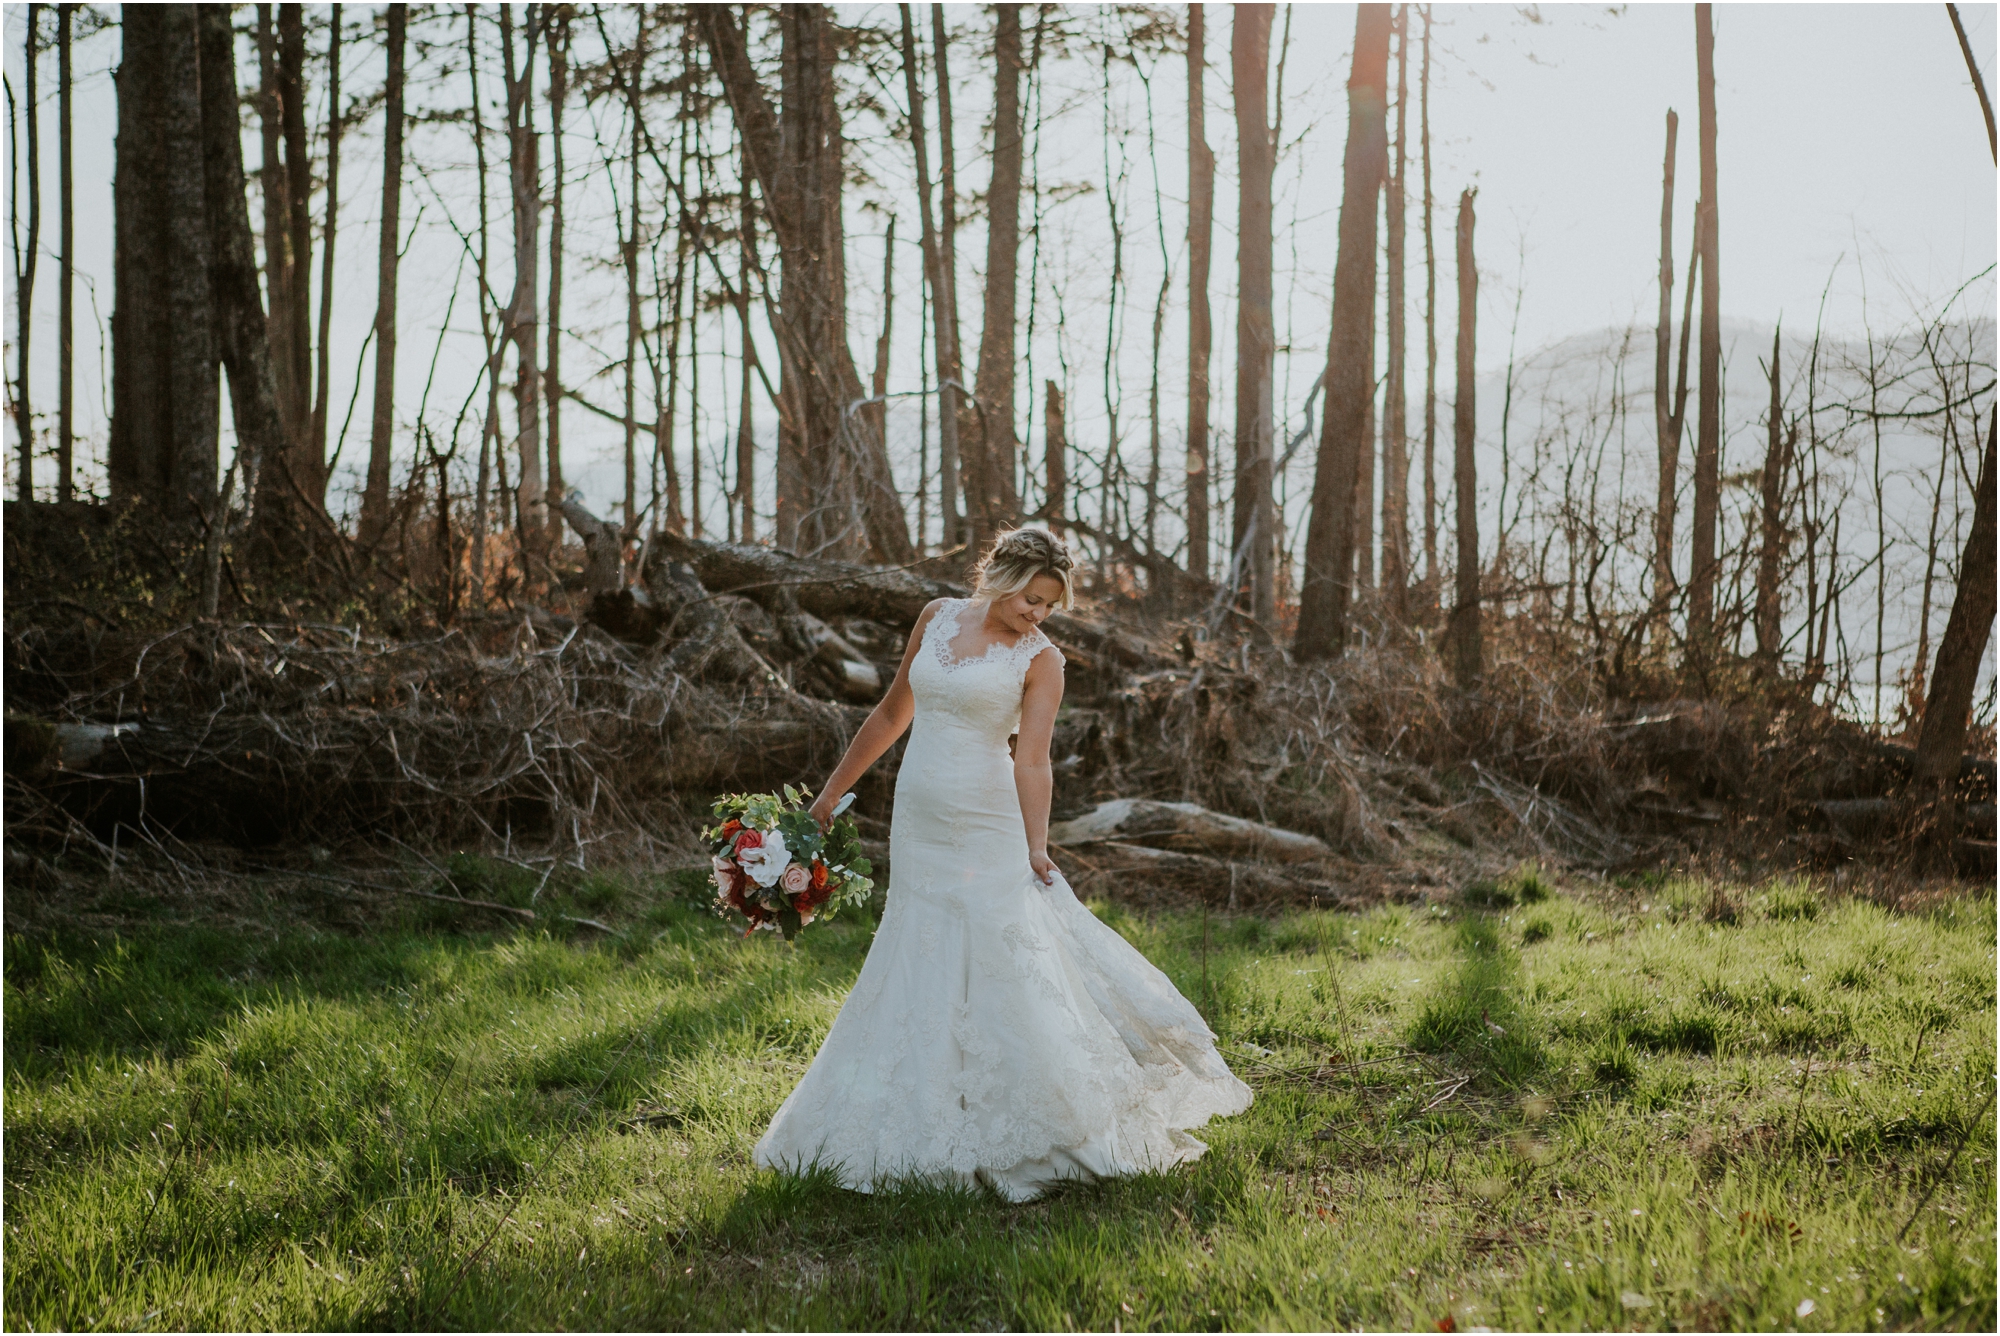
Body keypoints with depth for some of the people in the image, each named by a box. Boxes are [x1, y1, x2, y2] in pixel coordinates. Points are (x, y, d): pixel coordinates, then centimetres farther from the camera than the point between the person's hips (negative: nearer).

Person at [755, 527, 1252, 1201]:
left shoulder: (1040, 659, -5)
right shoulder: (938, 617, 7)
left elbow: (1032, 760, -17)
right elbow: (893, 713, 16)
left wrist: (1037, 848, -31)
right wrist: (833, 790, 18)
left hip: (988, 832, -5)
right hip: (917, 828, 5)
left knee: (1011, 958, -8)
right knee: (919, 972, 8)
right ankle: (927, 1125, 18)